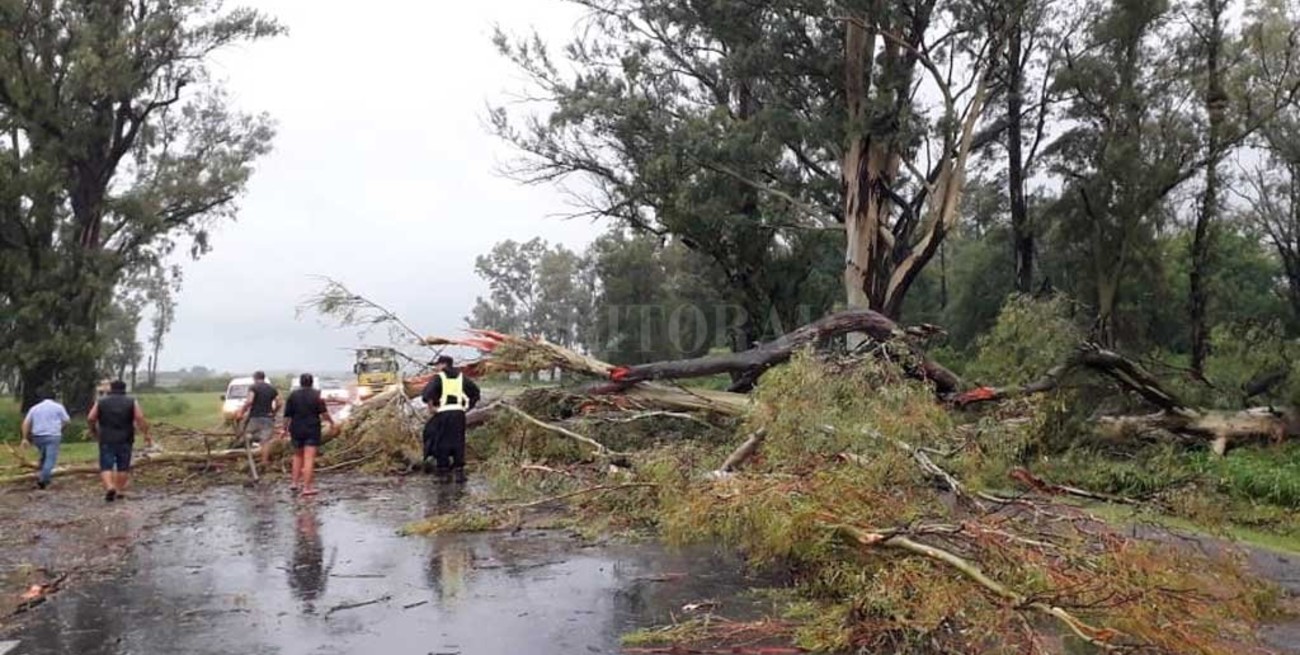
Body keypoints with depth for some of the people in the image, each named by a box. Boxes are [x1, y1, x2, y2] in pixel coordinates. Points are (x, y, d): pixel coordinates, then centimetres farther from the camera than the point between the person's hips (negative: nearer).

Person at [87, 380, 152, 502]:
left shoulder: (101, 402, 5)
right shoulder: (132, 402, 2)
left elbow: (90, 418, -1)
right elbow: (140, 418, -9)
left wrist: (94, 432, 16)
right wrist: (146, 435, -6)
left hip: (106, 440, 0)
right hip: (125, 440, 0)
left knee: (106, 466, 1)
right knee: (123, 467, 10)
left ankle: (109, 487, -20)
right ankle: (119, 491, 13)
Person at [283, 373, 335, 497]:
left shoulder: (293, 395, 3)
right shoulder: (316, 395, -5)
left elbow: (287, 415, 3)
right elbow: (324, 413, -11)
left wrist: (285, 428, 13)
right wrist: (331, 422, 4)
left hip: (296, 430, 3)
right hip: (312, 430, -3)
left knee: (298, 455, 22)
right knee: (309, 458, -4)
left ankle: (294, 482, 21)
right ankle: (306, 487, -8)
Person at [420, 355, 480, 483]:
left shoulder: (439, 377, 1)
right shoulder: (461, 377, 16)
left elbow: (427, 392, -16)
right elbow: (475, 391, 15)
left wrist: (431, 407, -7)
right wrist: (468, 406, 16)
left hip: (443, 413, -4)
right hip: (459, 413, 4)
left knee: (442, 444, 4)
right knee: (458, 442, 10)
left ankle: (444, 473, 5)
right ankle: (459, 471, 9)